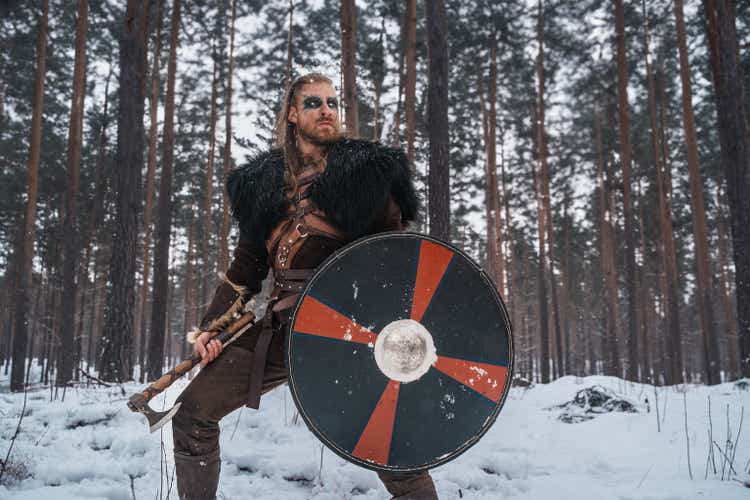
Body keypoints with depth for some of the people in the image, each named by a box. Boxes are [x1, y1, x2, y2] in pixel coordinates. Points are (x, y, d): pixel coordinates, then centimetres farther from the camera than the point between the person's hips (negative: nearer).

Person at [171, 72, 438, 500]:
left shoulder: (366, 169, 3)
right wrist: (214, 325, 11)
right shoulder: (265, 180, 15)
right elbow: (248, 261, 19)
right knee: (193, 411, 5)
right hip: (281, 325, 5)